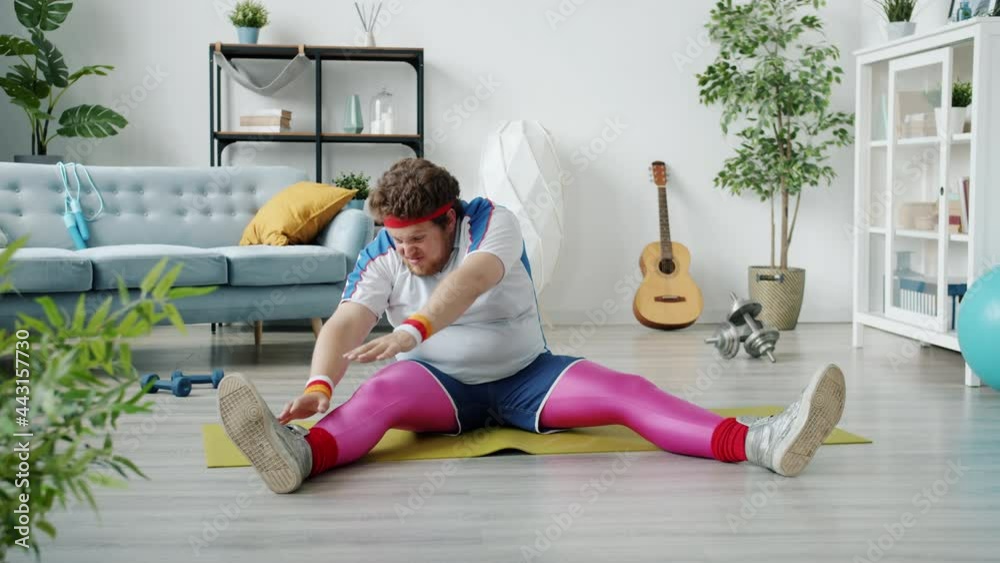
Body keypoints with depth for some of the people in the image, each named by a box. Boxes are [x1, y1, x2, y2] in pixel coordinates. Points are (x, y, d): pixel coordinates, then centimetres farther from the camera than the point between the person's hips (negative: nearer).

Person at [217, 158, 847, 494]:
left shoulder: (492, 222, -17)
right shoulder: (381, 257, -10)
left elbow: (471, 280, -39)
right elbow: (346, 322, -27)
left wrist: (412, 330, -58)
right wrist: (320, 384, -49)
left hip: (523, 376, 0)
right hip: (441, 382, 0)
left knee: (625, 390, -22)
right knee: (383, 390, -33)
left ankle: (757, 442, -39)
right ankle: (303, 454, -67)